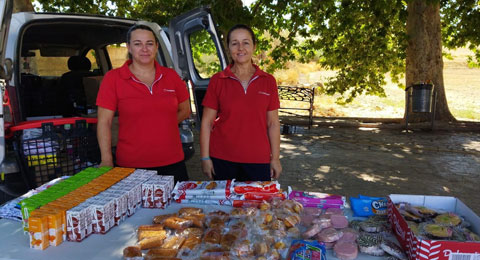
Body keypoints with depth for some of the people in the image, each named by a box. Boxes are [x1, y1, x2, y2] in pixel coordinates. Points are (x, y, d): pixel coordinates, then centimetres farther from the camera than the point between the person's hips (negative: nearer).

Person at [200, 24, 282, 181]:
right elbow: (206, 122, 1)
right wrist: (205, 158, -3)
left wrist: (275, 158, 3)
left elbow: (273, 124, 6)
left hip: (258, 160, 1)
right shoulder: (217, 81, 0)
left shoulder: (268, 81, 3)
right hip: (222, 159, -1)